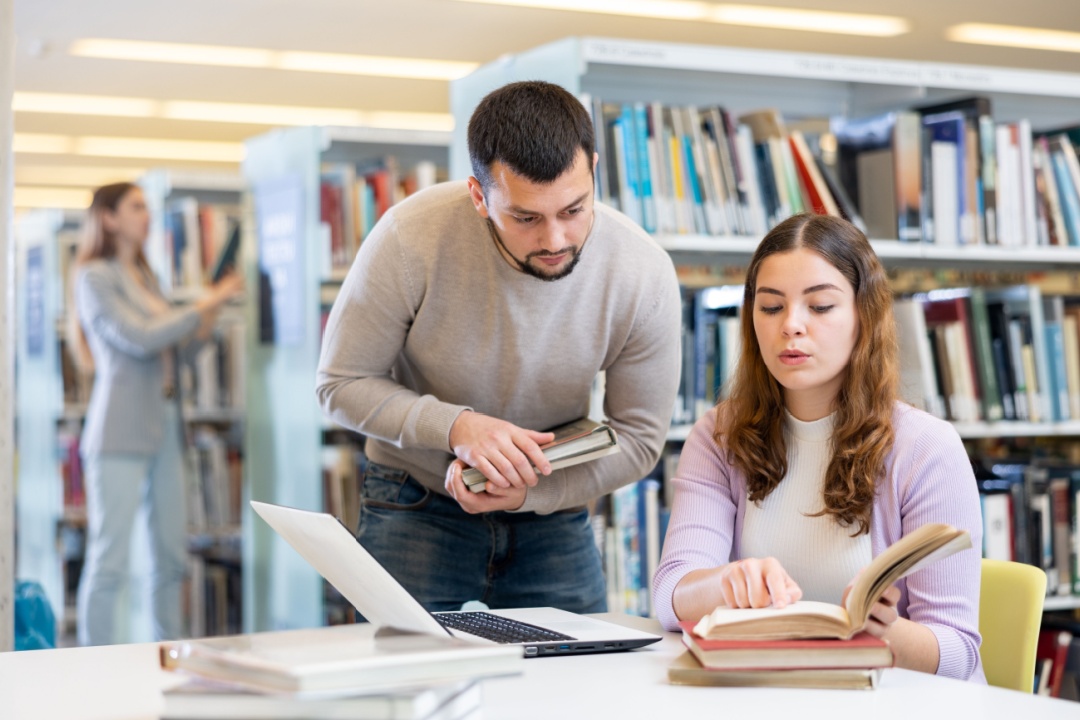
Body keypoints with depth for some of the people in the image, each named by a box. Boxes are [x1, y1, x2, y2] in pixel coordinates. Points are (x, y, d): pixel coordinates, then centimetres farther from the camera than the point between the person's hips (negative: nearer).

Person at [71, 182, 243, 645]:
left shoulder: (143, 276, 18)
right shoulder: (95, 277, -5)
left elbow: (176, 349, 19)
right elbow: (138, 339, -15)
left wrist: (207, 323, 2)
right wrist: (203, 306, -10)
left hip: (164, 428, 8)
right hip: (121, 432, -8)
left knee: (172, 555, 8)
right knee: (109, 559, -7)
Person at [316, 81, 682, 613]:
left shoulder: (644, 274, -19)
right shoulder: (411, 239, -25)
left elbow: (639, 437, -9)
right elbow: (342, 383, -13)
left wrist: (525, 493, -25)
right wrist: (455, 426, -30)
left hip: (553, 514, 2)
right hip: (418, 507, -1)